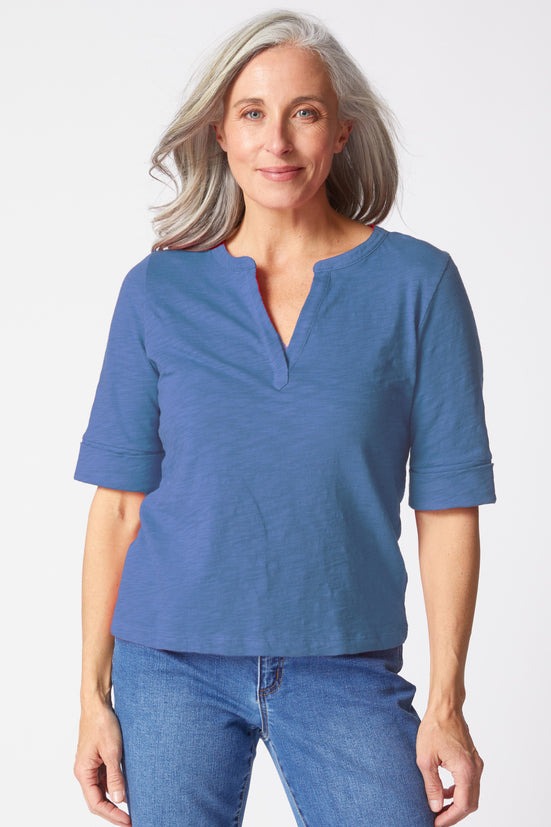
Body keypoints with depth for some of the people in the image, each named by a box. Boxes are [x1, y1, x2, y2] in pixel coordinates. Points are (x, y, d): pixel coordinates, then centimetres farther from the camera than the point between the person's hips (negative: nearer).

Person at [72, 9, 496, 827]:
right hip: (173, 666, 1)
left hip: (347, 671, -1)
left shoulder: (417, 283, -3)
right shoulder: (159, 289, 1)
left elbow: (448, 501, -3)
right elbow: (120, 502, 2)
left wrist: (447, 700, -5)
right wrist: (95, 692, -1)